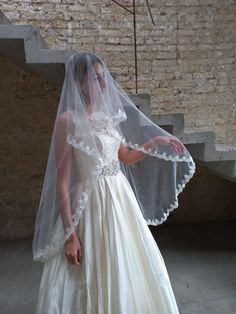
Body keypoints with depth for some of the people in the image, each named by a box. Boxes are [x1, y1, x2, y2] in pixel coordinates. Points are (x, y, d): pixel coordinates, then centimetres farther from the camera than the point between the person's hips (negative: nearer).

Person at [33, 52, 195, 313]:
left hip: (121, 198, 7)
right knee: (93, 281, 11)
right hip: (92, 205, -6)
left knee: (128, 274, 22)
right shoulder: (68, 120, -12)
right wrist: (70, 234, -15)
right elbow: (62, 182, -14)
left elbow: (126, 157, 18)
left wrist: (157, 141, 9)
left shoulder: (108, 115, 7)